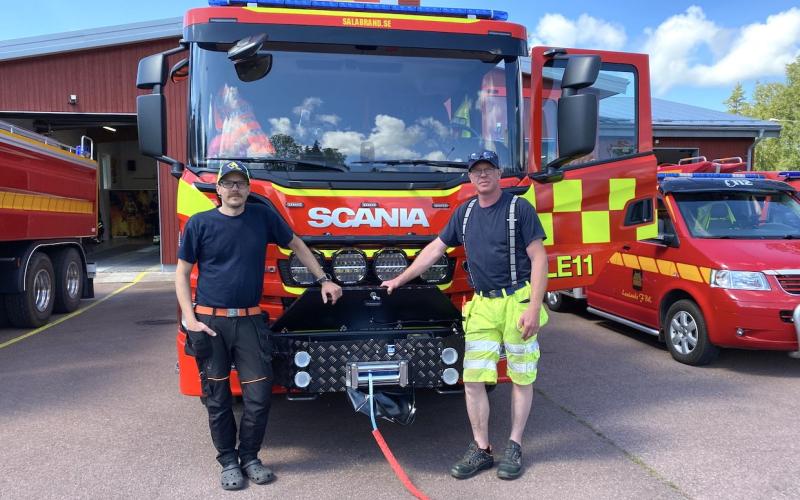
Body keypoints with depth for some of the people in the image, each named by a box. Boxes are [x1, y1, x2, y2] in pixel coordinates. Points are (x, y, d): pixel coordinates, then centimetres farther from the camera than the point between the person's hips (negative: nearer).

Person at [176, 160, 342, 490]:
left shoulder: (263, 216, 4)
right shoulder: (200, 223, -1)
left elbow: (296, 245, 17)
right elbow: (182, 273, 3)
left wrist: (323, 280, 14)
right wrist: (189, 318, -7)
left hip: (249, 322, 1)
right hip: (210, 322, -1)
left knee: (259, 397, 1)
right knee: (218, 399, 7)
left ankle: (249, 457, 23)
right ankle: (229, 461, 24)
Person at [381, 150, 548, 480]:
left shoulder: (519, 208, -5)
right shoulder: (465, 212, 10)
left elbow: (539, 258, -9)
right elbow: (435, 249, 16)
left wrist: (534, 308, -16)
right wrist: (400, 280, 15)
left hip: (517, 302, -4)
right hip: (482, 305, 5)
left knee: (521, 377, 6)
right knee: (473, 379, 2)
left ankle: (515, 447, 20)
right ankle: (481, 450, 15)